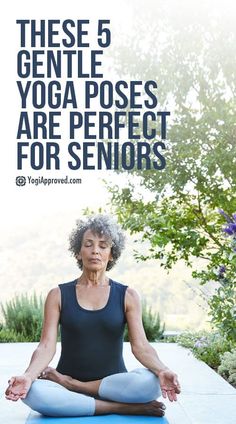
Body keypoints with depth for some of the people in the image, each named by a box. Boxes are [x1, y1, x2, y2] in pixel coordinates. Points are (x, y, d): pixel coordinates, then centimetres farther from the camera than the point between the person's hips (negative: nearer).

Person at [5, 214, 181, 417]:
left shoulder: (127, 296, 5)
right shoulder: (58, 295, 4)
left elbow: (140, 345, -5)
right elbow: (46, 346, -5)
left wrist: (161, 370, -27)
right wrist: (28, 375, -27)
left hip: (113, 384, 0)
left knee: (151, 383, -32)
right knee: (32, 392, -32)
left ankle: (69, 384, -16)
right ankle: (122, 407, -24)